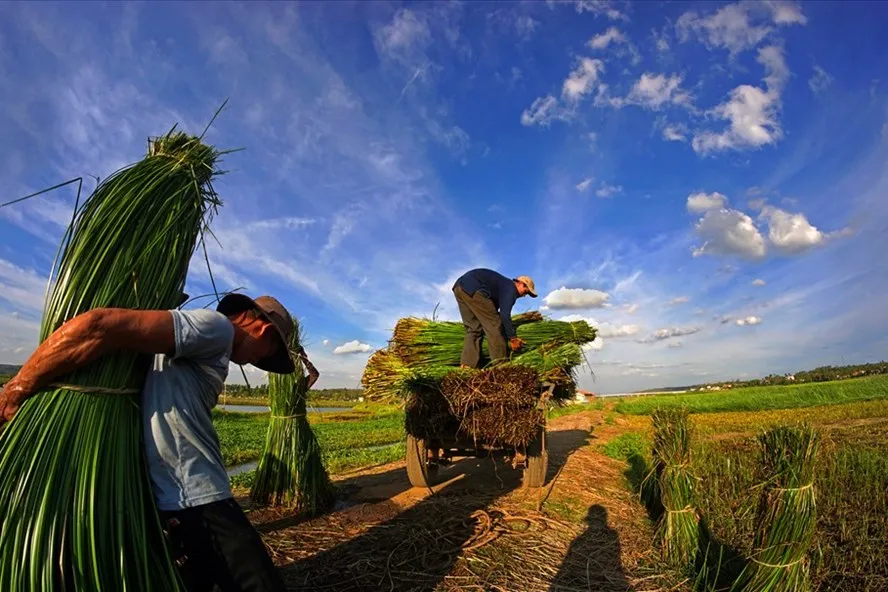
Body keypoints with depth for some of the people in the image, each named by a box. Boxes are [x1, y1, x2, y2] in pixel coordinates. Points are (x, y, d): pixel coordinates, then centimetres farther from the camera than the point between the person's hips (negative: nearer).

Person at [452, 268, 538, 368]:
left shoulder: (503, 285, 30)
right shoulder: (511, 288, 2)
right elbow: (505, 315, -9)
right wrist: (513, 338, 0)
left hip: (459, 286, 10)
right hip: (473, 289, -10)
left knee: (473, 328, 13)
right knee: (493, 324, -1)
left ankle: (467, 366, 6)